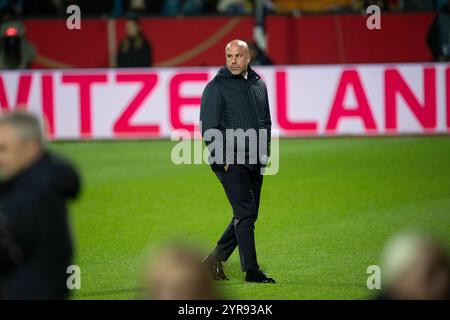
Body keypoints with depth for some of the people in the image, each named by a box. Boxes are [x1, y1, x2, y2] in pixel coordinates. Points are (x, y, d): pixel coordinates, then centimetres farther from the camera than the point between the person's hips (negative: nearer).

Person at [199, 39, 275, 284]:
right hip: (229, 162, -7)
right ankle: (251, 271, -9)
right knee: (245, 213, -11)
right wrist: (221, 159, -14)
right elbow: (208, 128, -8)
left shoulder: (258, 85, 14)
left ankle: (215, 260, 21)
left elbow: (266, 122, 23)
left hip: (254, 163, 7)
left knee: (247, 216, 9)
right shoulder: (216, 87, -5)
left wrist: (265, 153, 13)